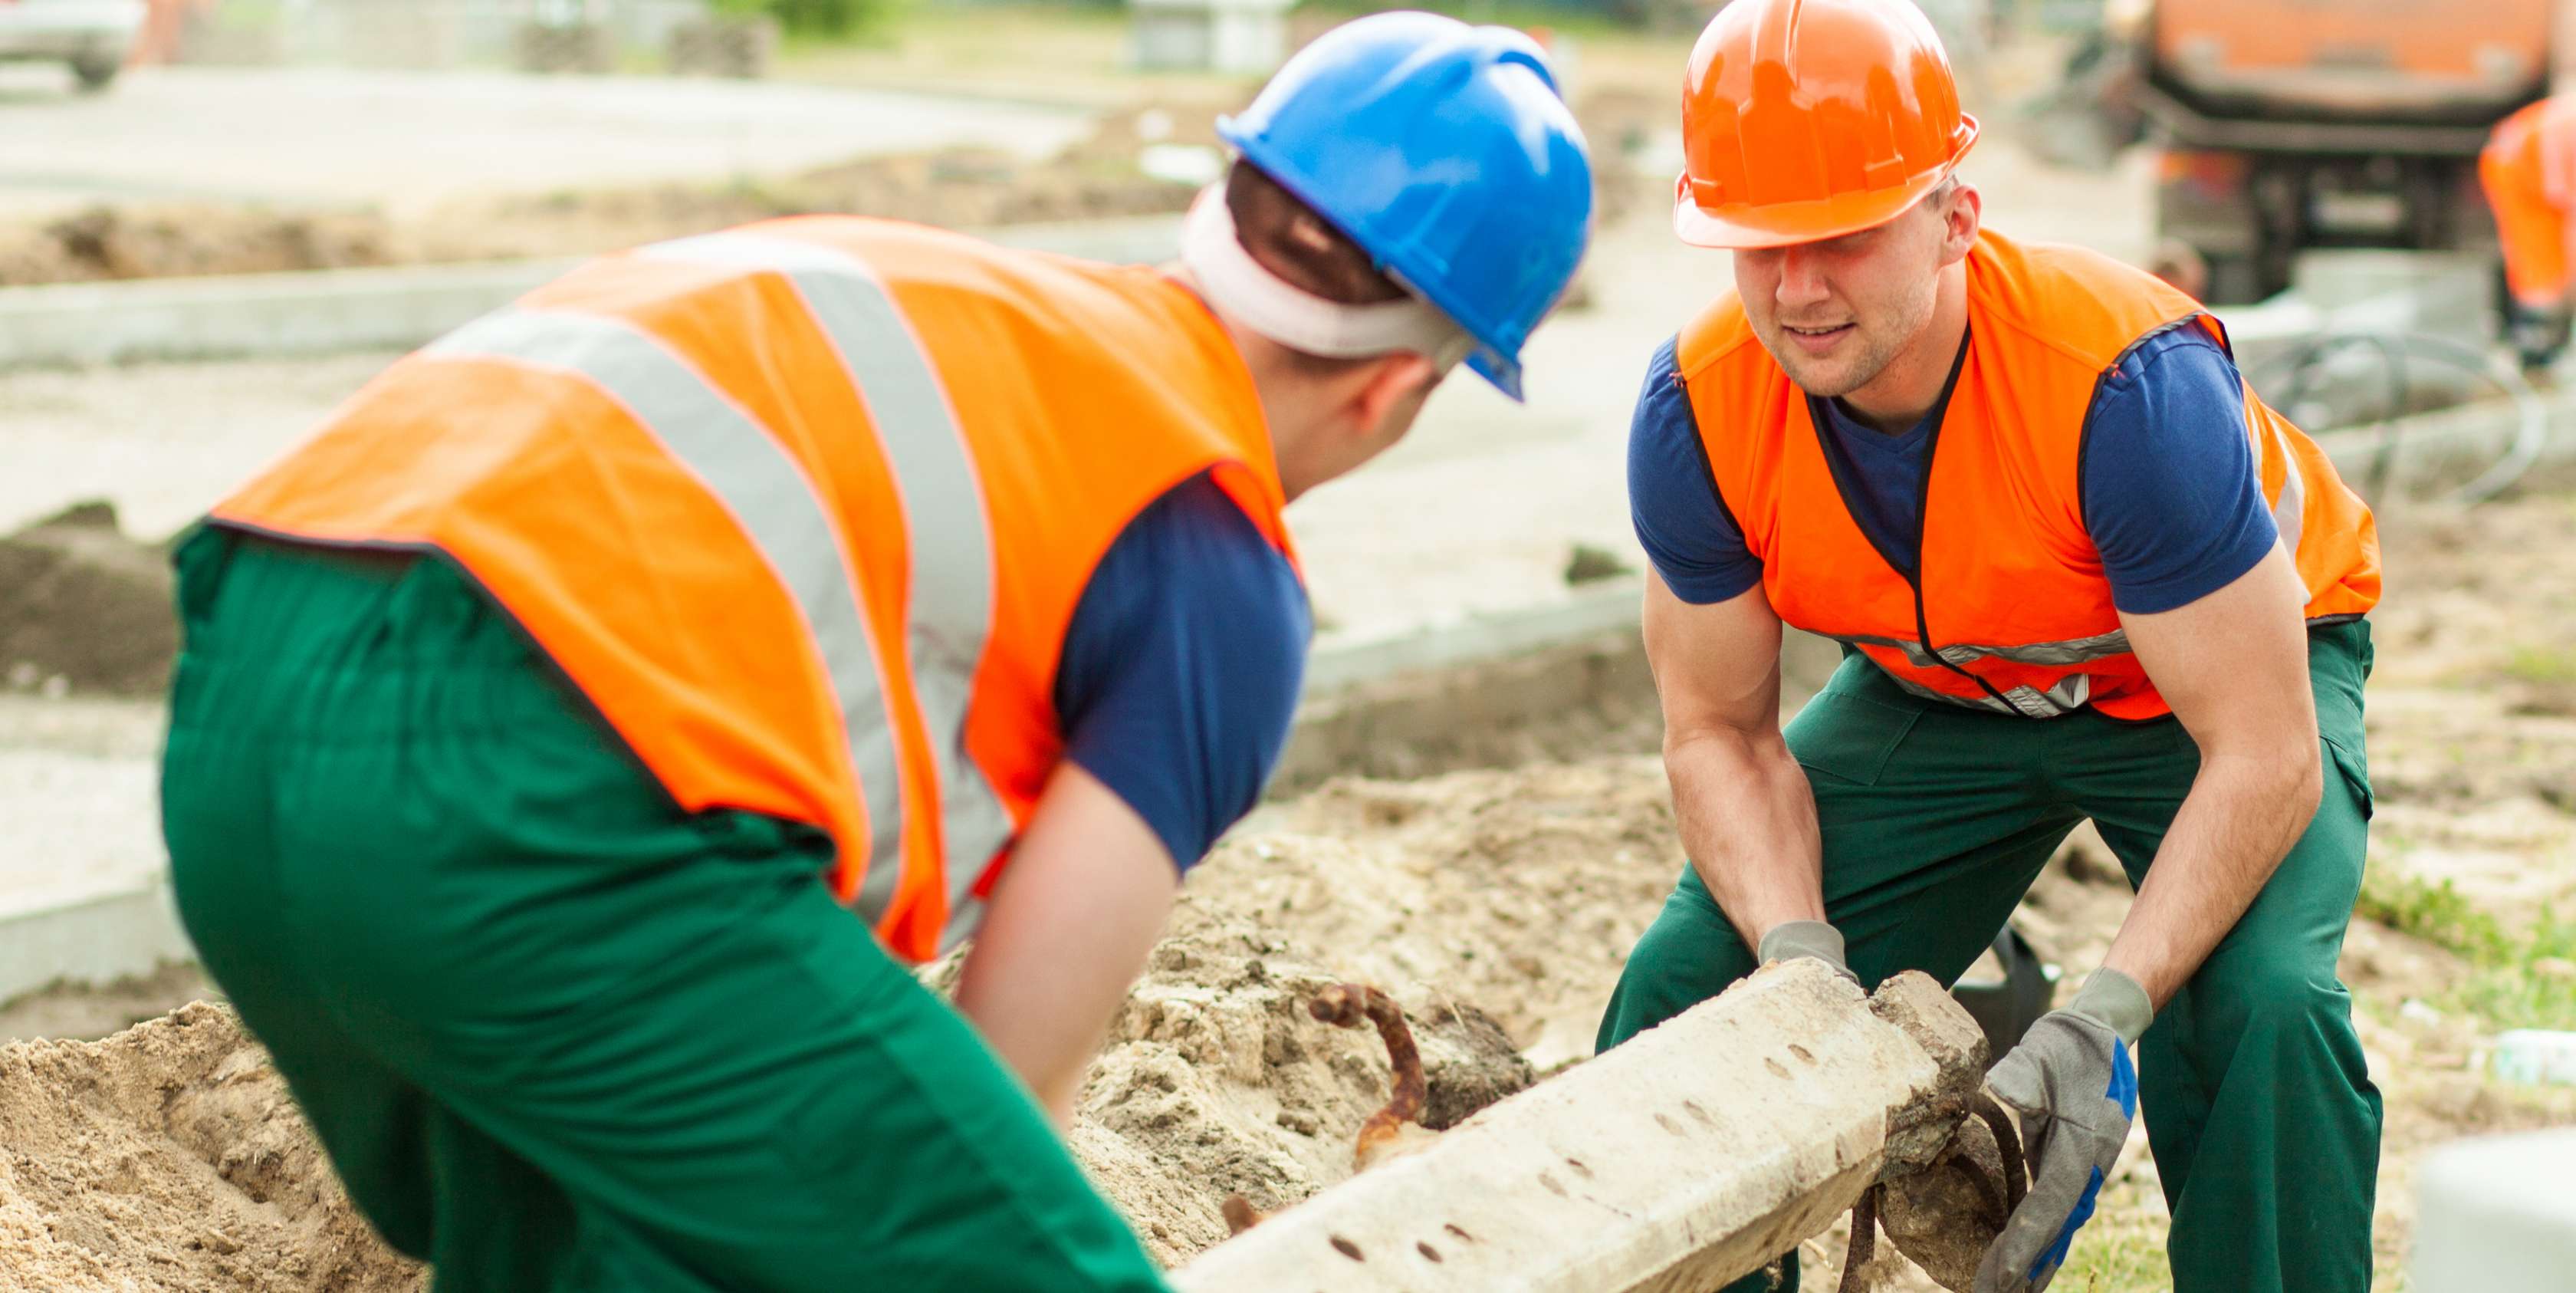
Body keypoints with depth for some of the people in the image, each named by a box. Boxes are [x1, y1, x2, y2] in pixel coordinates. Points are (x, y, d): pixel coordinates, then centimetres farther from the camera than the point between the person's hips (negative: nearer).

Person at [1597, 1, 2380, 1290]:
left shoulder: (2128, 383, -38)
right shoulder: (1698, 411, -25)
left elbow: (2263, 756, -34)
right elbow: (1720, 732, -12)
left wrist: (2099, 1020, -44)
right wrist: (1803, 957, -30)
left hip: (2240, 657, -4)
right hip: (1941, 692, 4)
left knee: (2257, 1003, -31)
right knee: (1686, 984, -9)